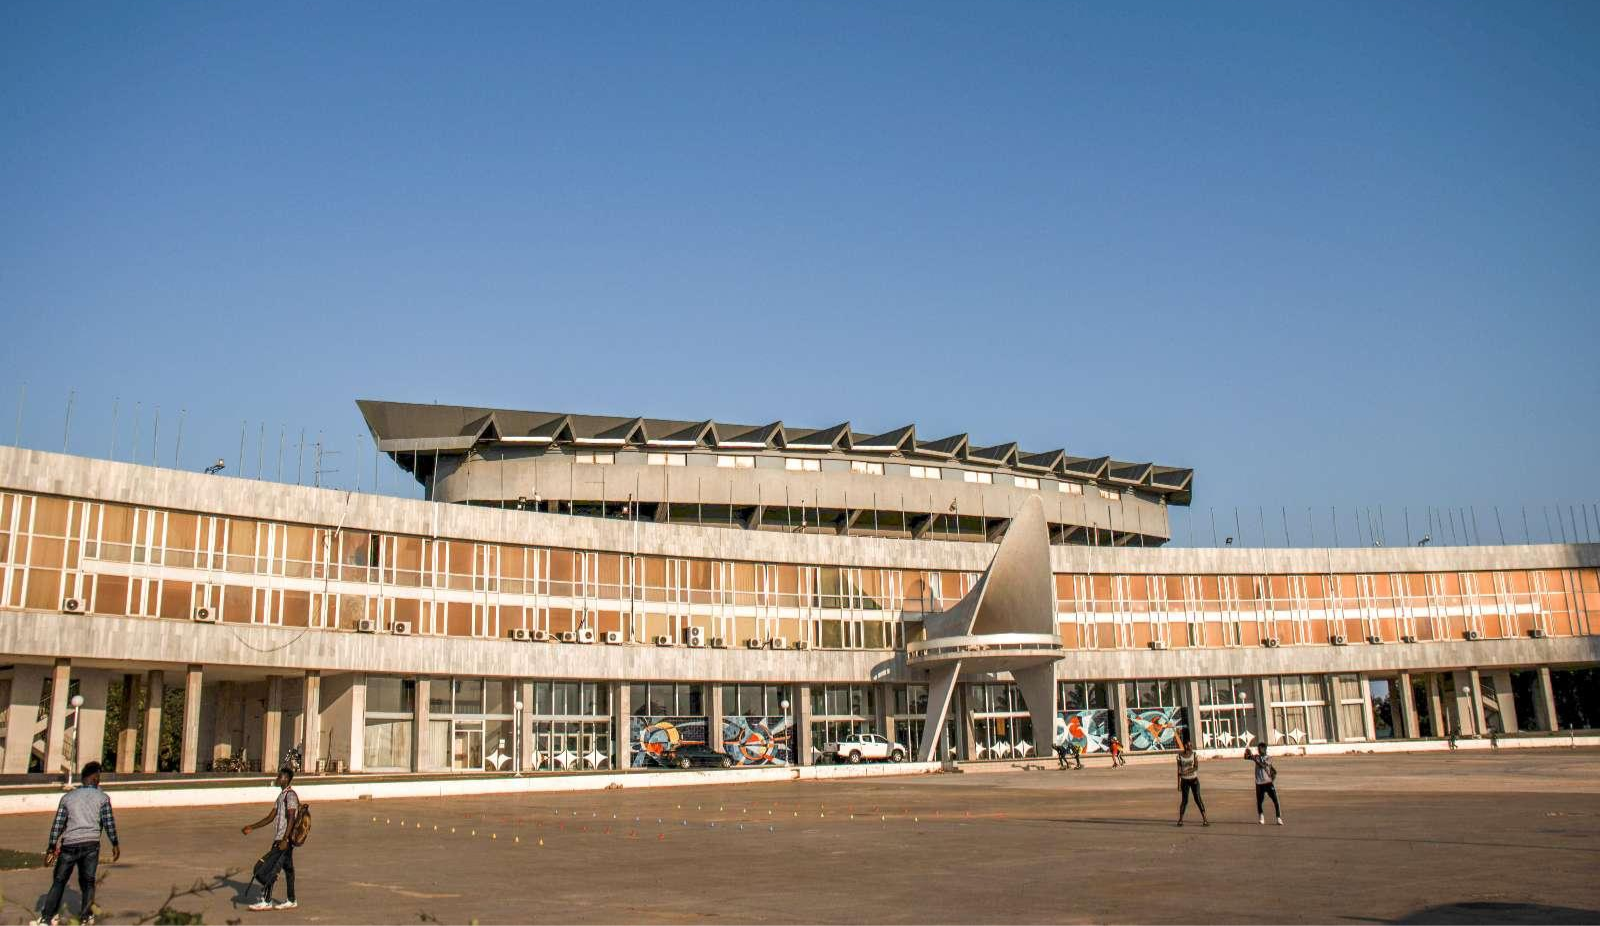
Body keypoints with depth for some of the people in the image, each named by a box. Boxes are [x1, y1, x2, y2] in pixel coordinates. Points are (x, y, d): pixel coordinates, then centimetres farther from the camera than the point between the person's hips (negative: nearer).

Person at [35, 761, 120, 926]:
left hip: (69, 845, 1)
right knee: (88, 881, 10)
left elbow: (57, 824, 5)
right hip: (91, 844, -1)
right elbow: (109, 823, -1)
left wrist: (52, 848, 10)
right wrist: (115, 844, 7)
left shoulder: (67, 797, 7)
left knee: (59, 881, 12)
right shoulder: (102, 797, 1)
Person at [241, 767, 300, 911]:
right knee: (288, 868, 11)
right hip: (280, 838, 9)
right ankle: (291, 901, 15)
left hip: (285, 839, -9)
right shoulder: (281, 796, 18)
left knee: (270, 869, -8)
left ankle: (266, 901, -4)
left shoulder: (290, 795, -13)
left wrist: (284, 840, -26)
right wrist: (251, 827, 17)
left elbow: (291, 819, -21)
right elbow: (270, 818, 21)